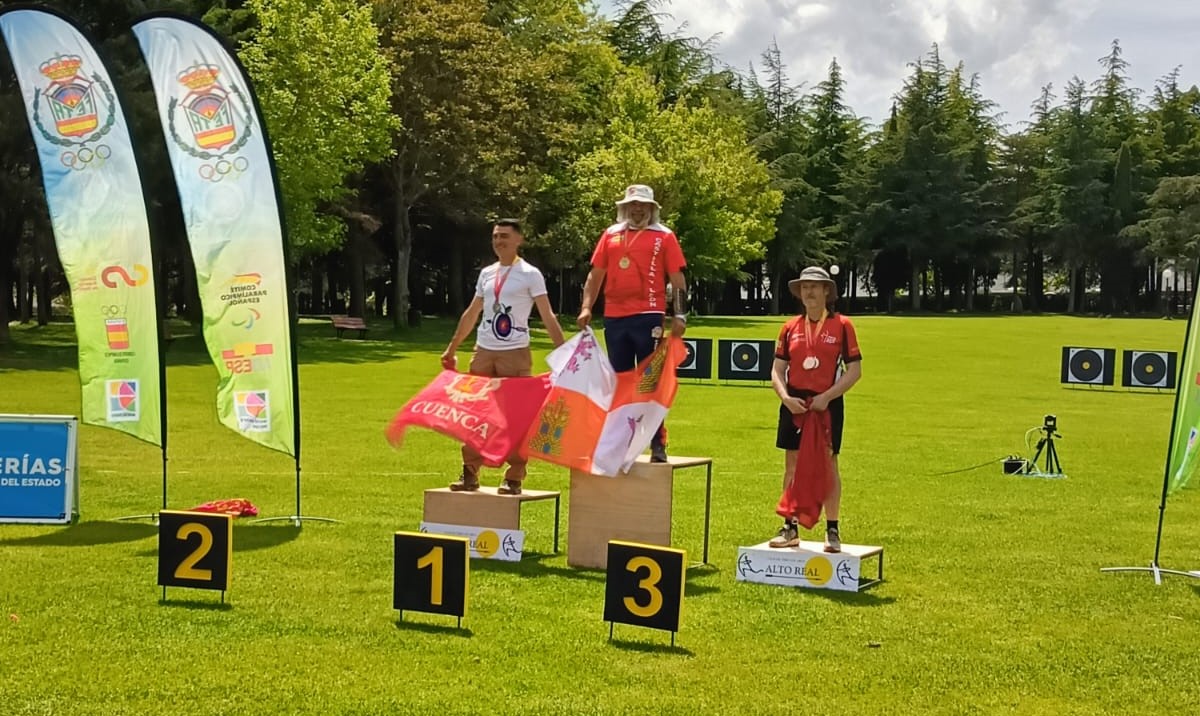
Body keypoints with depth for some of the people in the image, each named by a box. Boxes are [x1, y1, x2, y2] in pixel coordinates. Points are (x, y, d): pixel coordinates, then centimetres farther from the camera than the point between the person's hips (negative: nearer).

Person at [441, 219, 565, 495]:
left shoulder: (530, 274, -4)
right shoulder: (486, 273, 13)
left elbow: (547, 316, -8)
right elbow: (471, 314, 22)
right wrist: (452, 348, 23)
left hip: (515, 353, -6)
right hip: (483, 351, 6)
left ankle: (513, 479, 3)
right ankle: (469, 475, 14)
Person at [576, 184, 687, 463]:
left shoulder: (663, 237, 4)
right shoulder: (611, 235, 13)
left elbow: (677, 279, 1)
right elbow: (595, 274, 14)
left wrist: (680, 315, -8)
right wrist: (586, 307, 2)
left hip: (648, 317, -4)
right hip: (614, 318, 4)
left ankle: (657, 444, 0)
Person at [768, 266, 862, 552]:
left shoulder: (842, 325, -3)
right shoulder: (790, 327, 7)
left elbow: (855, 370, -4)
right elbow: (777, 369, 7)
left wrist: (827, 397, -14)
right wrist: (785, 397, -11)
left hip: (827, 405, -3)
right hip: (794, 405, 3)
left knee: (828, 465, 2)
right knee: (792, 467, 8)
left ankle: (832, 531, 11)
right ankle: (790, 528, 17)